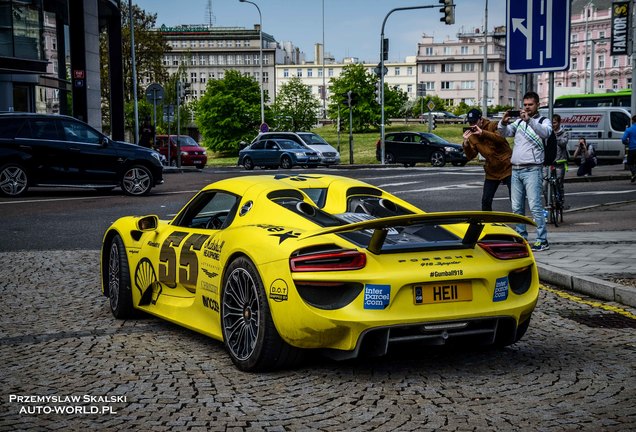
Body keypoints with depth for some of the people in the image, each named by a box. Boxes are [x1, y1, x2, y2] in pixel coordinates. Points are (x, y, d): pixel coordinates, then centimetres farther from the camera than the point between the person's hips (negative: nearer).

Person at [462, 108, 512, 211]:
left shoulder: (493, 126, -9)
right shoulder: (472, 135, 5)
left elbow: (501, 139, -28)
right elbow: (471, 156, -2)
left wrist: (483, 132, -34)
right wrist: (466, 143, -18)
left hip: (507, 167, -5)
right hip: (492, 171, 5)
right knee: (486, 200, 6)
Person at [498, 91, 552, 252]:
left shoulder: (544, 121, 4)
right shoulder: (518, 121, 18)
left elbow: (545, 133, -17)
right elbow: (504, 133, 10)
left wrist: (529, 120, -31)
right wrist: (503, 122, -12)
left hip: (532, 170, -6)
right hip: (516, 170, 6)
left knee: (535, 206, -11)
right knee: (517, 207, 9)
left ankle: (542, 240, -9)